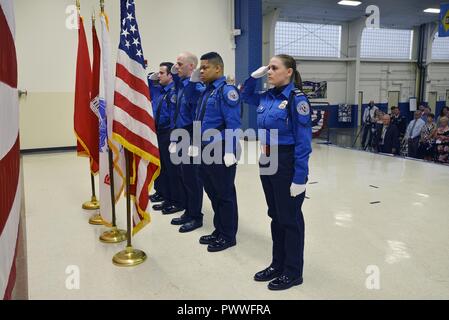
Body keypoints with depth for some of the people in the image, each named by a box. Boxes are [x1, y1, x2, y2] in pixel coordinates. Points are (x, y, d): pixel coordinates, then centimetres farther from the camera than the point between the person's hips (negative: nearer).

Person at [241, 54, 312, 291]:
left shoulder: (296, 98, -14)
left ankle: (293, 272, 22)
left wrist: (300, 178, -20)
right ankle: (278, 264, 32)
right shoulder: (267, 97, 6)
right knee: (276, 216, 16)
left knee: (290, 219, 6)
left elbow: (303, 142, -17)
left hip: (287, 164, -7)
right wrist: (254, 76, 8)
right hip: (267, 161, 7)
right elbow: (245, 96, 27)